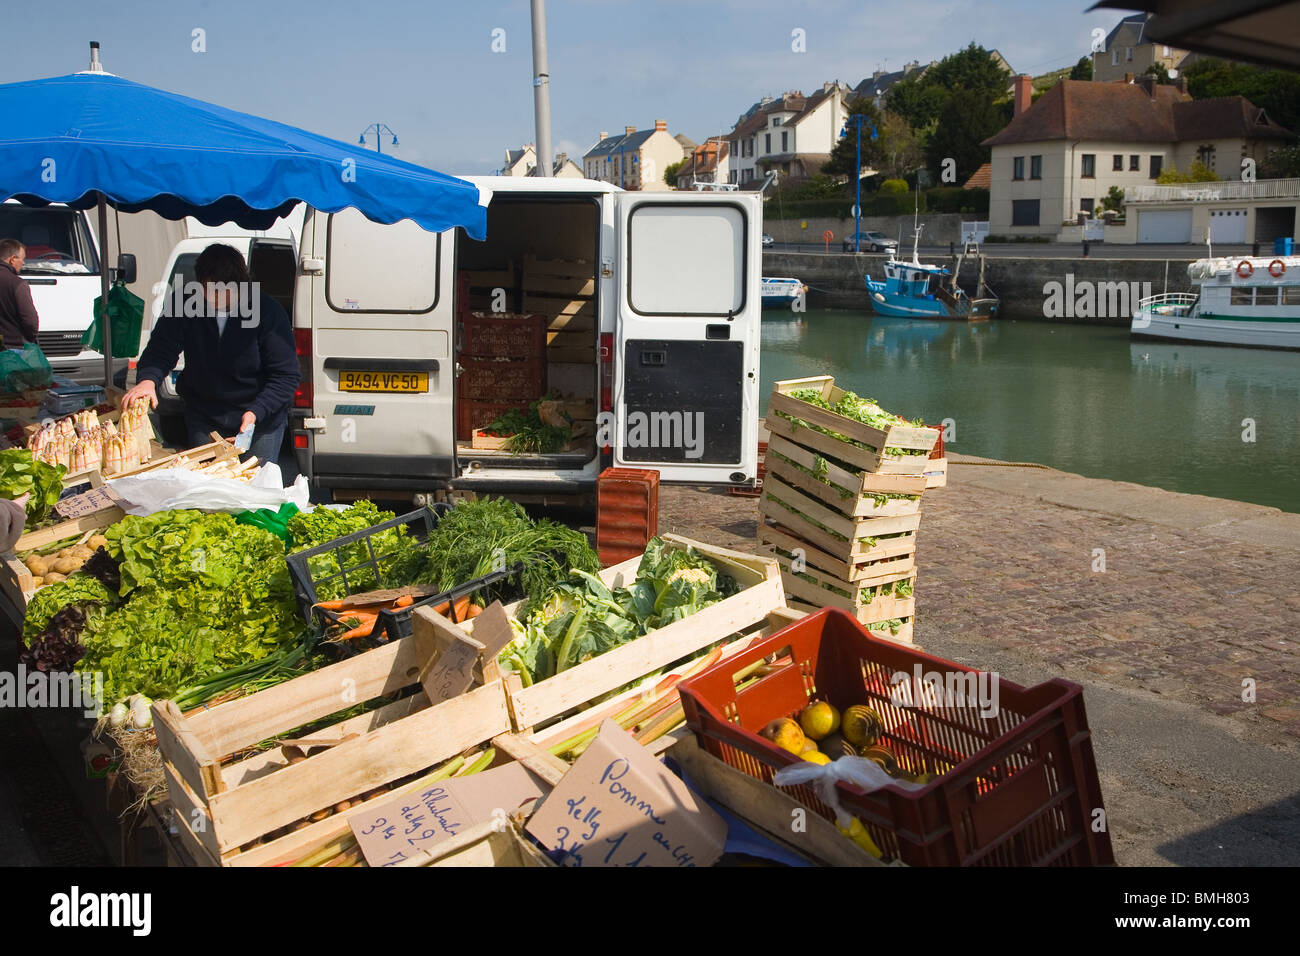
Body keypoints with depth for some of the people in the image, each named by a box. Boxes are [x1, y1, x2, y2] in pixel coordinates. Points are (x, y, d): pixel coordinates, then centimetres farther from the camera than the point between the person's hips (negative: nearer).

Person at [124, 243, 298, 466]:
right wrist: (147, 379, -30)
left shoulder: (268, 312, -18)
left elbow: (286, 376, -16)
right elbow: (160, 351, -7)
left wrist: (255, 412, -29)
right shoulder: (187, 305, -10)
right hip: (204, 416, 3)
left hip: (262, 417, -3)